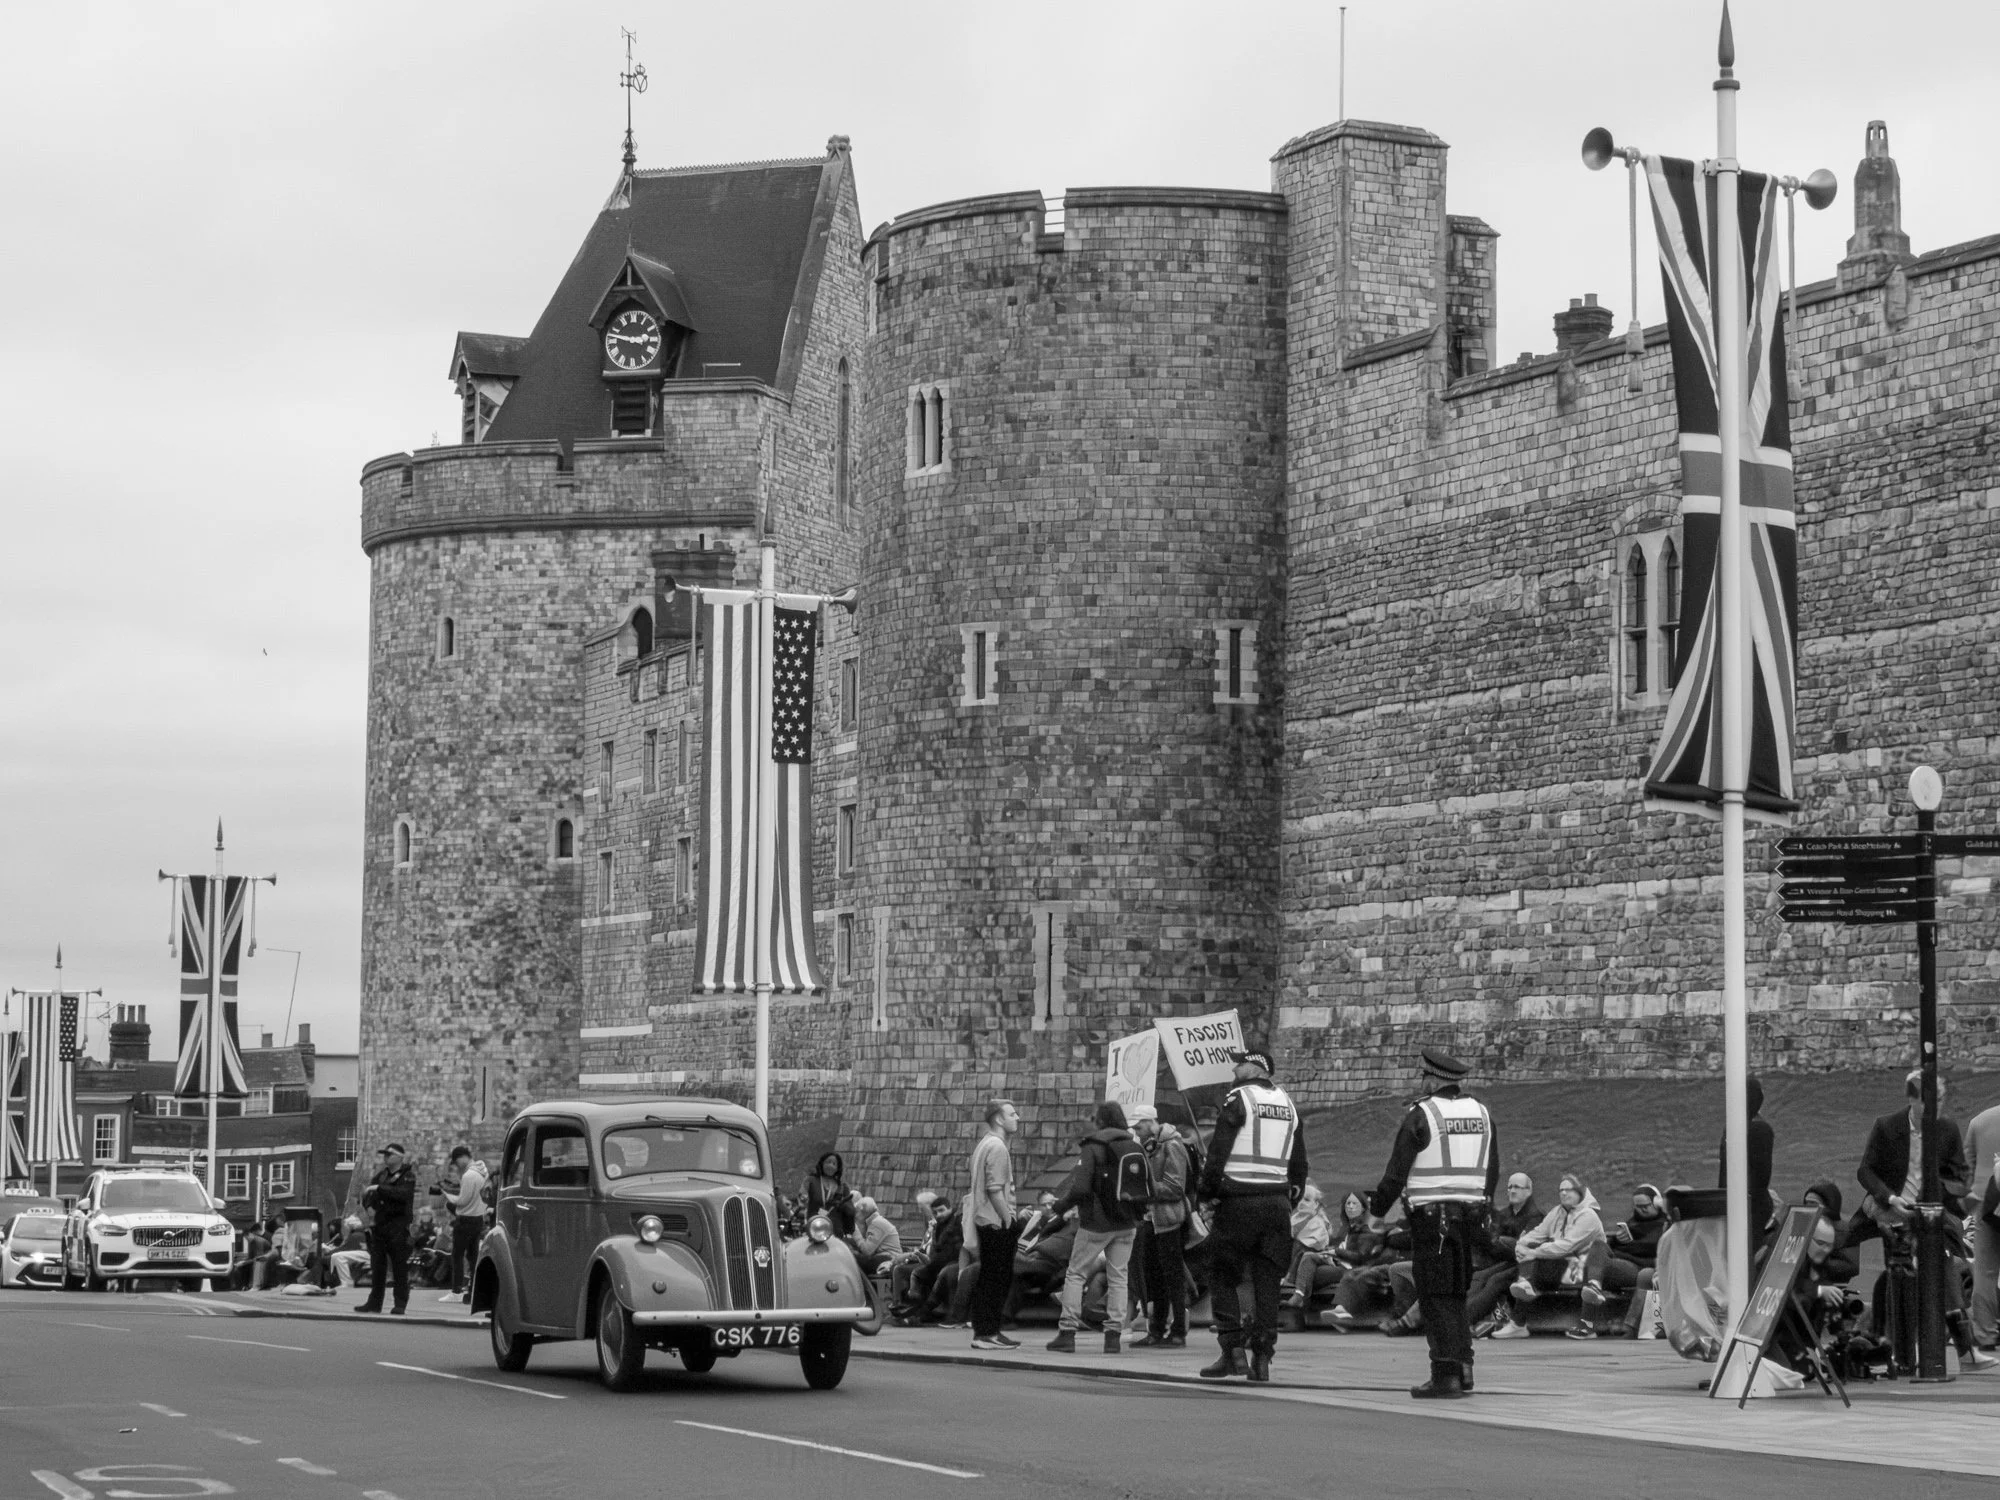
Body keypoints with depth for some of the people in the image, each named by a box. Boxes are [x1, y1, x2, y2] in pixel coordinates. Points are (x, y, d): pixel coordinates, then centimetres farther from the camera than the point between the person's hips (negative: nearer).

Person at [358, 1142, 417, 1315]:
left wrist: (379, 1189, -22)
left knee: (399, 1267, -3)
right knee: (377, 1266, 7)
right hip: (379, 1225, 6)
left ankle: (400, 1304, 2)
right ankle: (374, 1302, 14)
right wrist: (368, 1204, -7)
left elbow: (403, 1194, -21)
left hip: (398, 1227, -6)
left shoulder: (408, 1177, -4)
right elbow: (366, 1191, 14)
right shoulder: (381, 1175, 15)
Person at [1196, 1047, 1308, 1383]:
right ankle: (1262, 1358, 5)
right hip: (1278, 1202, 6)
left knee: (1223, 1277, 3)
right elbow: (1299, 1162, 17)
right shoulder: (1287, 1104, 15)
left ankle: (1234, 1350, -6)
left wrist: (1208, 1192, -2)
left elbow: (1217, 1153, -10)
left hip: (1239, 1202, -6)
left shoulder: (1239, 1099, -5)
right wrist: (1293, 1197, 21)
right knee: (1267, 1281, 7)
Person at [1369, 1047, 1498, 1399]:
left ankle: (1447, 1374, -9)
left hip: (1431, 1216, -6)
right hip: (1469, 1215, 6)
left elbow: (1397, 1172, -8)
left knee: (1435, 1297, -4)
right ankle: (1462, 1367, 13)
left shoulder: (1420, 1115, -9)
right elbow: (1492, 1171, 14)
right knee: (1457, 1295, 16)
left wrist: (1378, 1207, 5)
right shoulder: (1481, 1114, 10)